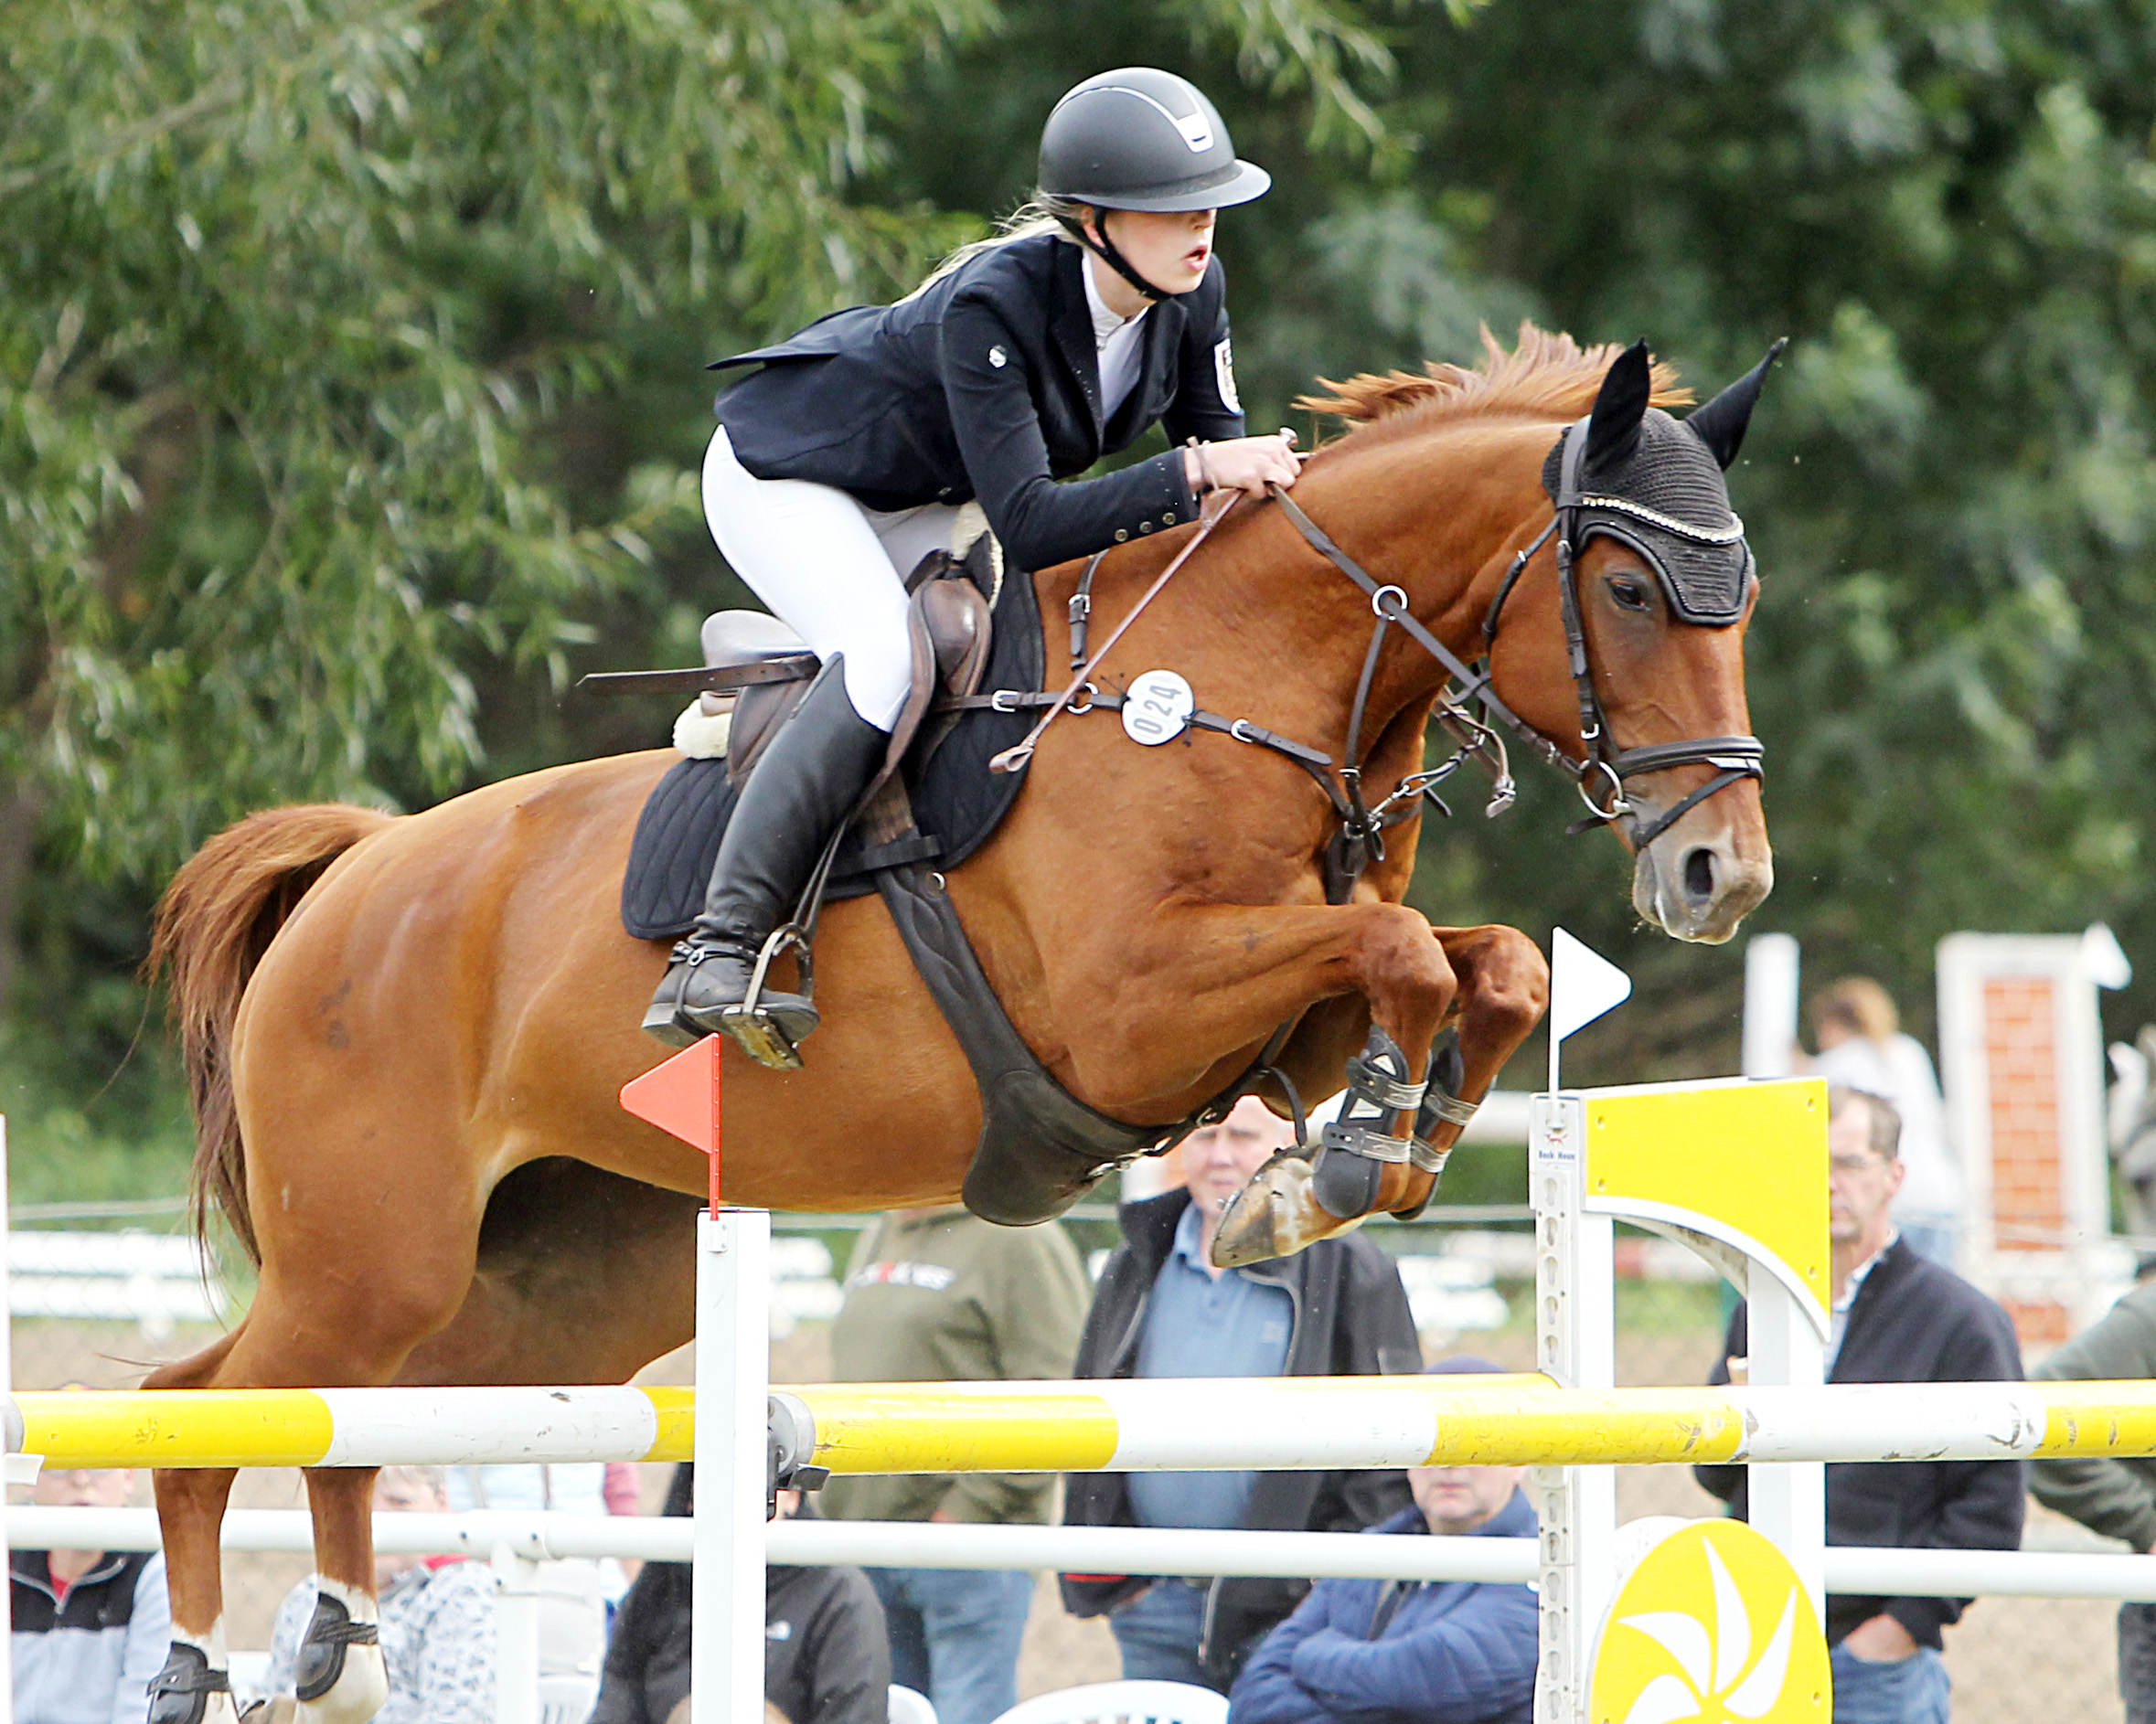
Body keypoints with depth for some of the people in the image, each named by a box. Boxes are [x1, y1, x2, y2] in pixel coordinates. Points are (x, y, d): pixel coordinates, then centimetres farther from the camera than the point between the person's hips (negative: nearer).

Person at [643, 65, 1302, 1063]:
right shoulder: (990, 306, -37)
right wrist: (1193, 475, -49)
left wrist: (1258, 482, -27)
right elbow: (1026, 524, -42)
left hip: (922, 505, 9)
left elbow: (1221, 458, -5)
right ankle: (714, 958, -35)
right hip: (784, 475, -9)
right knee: (886, 656, -32)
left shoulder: (1192, 291, -17)